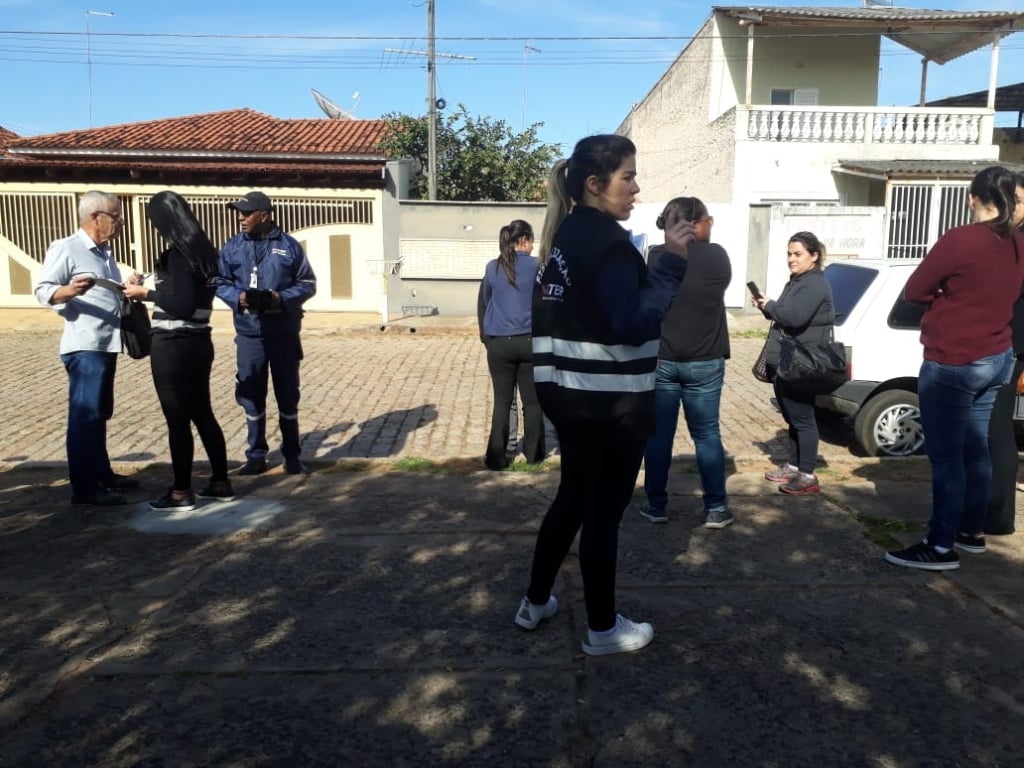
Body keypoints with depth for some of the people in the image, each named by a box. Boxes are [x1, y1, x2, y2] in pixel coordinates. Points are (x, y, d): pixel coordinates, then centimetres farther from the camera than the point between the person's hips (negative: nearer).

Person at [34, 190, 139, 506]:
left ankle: (102, 474, 26)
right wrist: (69, 290, -32)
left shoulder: (105, 252, 17)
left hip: (107, 345, 9)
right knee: (84, 415, -7)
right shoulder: (65, 248, -8)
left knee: (100, 414, 16)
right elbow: (42, 291, -13)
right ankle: (84, 487, -2)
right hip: (84, 347, -9)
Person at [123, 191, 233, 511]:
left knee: (177, 419, 1)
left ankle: (182, 492, 12)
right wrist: (148, 288, 16)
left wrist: (145, 293, -10)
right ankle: (220, 483, 22)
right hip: (199, 342, 9)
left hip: (173, 346, -9)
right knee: (202, 413, 15)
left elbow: (182, 305, -22)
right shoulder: (203, 250, 9)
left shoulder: (179, 254, -16)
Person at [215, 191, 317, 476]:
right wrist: (238, 298, -14)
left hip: (284, 334, -1)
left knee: (288, 395, 8)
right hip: (249, 334, 2)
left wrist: (281, 298, -15)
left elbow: (307, 284, 1)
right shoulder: (232, 247, 5)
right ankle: (256, 455, 19)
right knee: (252, 396, 7)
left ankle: (292, 455, 20)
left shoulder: (289, 245, -1)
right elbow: (220, 283, 7)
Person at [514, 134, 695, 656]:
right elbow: (632, 325, -27)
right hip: (609, 402, -9)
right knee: (603, 510, 4)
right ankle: (602, 629, 20)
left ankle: (535, 603, 33)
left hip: (568, 392, 9)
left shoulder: (567, 234, 11)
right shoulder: (606, 241, -17)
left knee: (573, 497, 21)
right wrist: (671, 261, -24)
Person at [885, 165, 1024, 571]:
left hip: (952, 363, -8)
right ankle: (972, 530, 30)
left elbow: (914, 291, -10)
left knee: (945, 455, -3)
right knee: (975, 448, 18)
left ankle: (941, 547, 2)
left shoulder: (960, 239, -19)